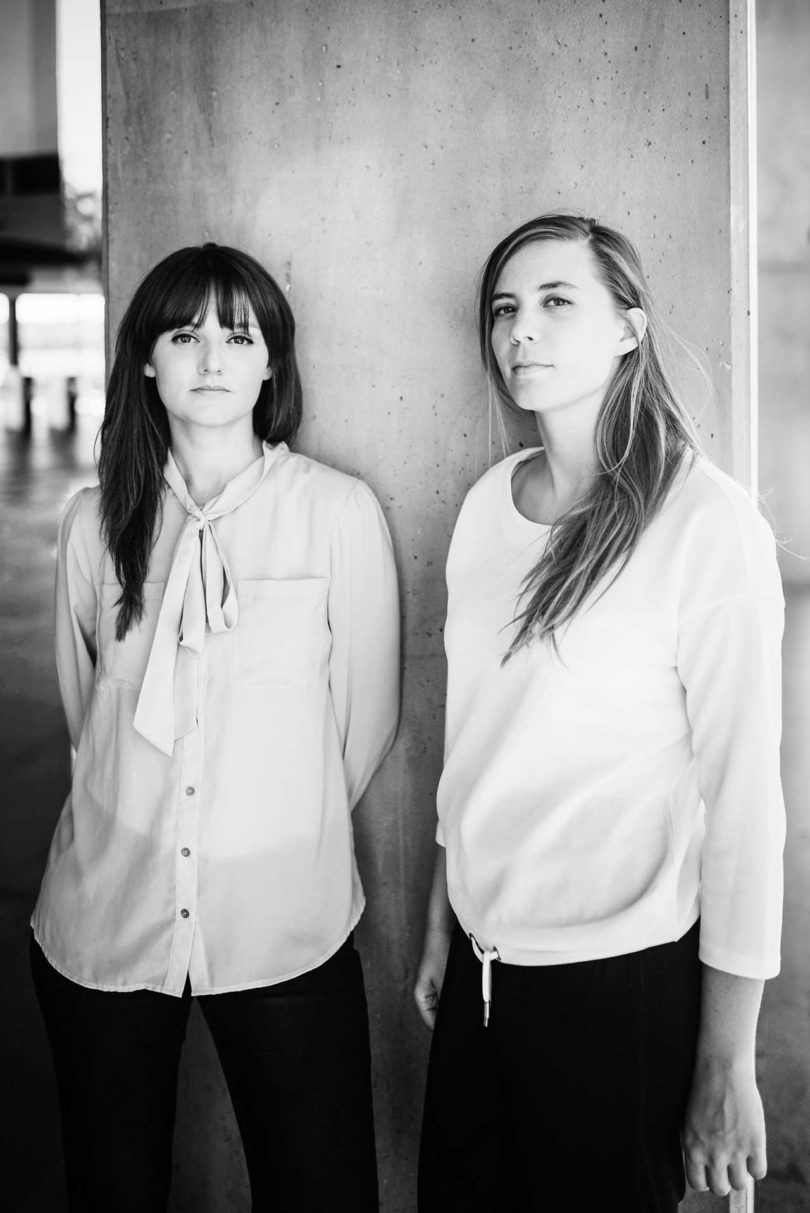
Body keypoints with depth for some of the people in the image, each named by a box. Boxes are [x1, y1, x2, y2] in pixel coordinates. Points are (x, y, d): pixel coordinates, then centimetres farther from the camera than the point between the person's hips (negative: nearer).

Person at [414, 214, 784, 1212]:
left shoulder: (707, 523, -15)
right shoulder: (487, 505, 2)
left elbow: (741, 793, -14)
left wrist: (727, 1068, -12)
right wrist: (442, 926, 14)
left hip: (622, 978, -5)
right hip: (482, 962, 5)